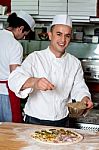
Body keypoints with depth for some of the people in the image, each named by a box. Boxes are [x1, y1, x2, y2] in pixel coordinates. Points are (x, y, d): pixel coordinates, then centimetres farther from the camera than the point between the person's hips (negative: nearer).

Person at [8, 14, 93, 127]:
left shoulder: (74, 63, 3)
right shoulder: (35, 58, -10)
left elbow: (79, 88, 3)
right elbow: (14, 80, -23)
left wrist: (85, 99, -20)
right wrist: (33, 82, -44)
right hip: (35, 121, -3)